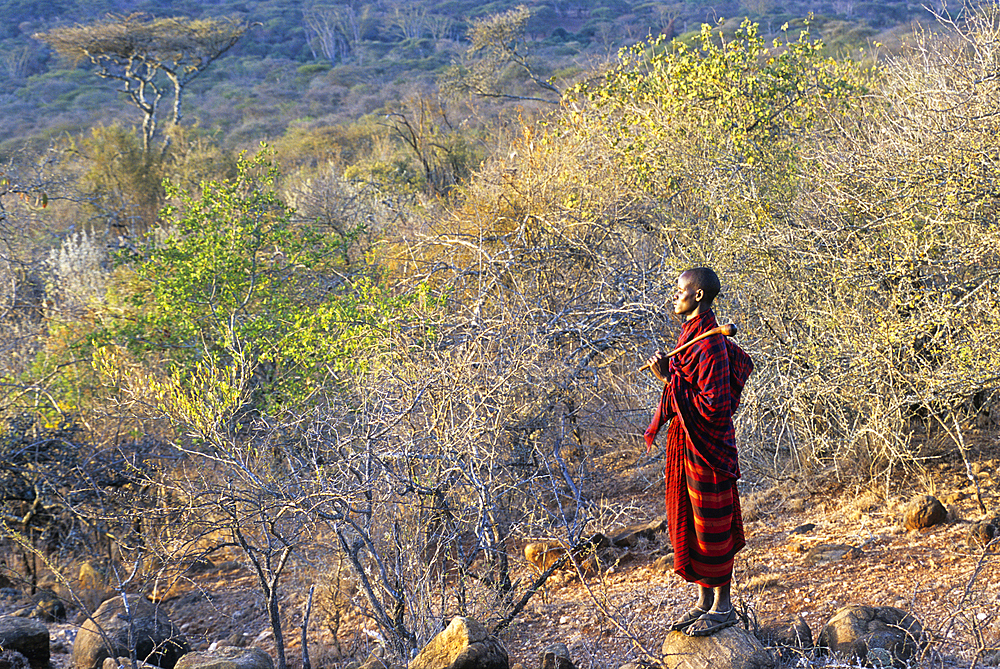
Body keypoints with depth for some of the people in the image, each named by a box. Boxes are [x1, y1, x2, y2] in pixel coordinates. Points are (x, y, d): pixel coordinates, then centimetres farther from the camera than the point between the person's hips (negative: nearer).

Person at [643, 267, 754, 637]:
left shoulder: (710, 345, -22)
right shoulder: (690, 334, 8)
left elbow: (714, 405, -26)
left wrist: (669, 378, -24)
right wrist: (668, 372, 1)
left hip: (707, 447, -10)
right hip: (686, 443, 10)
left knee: (711, 526, 3)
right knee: (689, 522, 17)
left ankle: (723, 607, 18)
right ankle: (705, 601, 30)